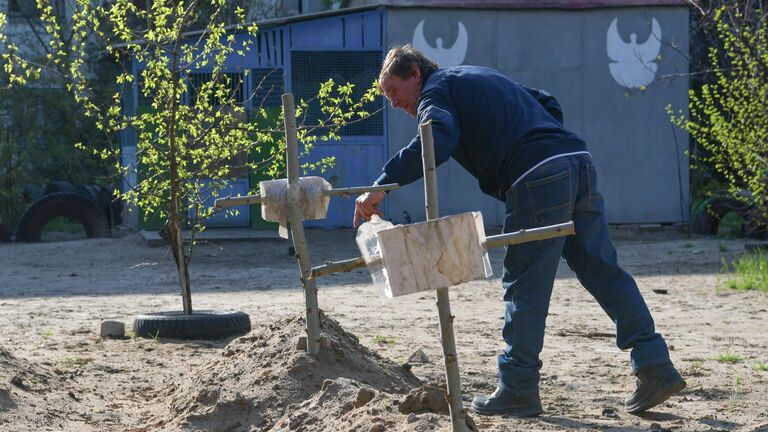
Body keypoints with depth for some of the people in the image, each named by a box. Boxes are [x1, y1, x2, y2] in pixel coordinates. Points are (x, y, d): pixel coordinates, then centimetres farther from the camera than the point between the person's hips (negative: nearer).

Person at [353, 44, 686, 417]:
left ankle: (517, 390, 3)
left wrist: (381, 186, -18)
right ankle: (656, 367, 3)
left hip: (538, 177, -8)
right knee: (604, 271, 8)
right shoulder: (481, 77, 33)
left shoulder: (435, 90, 6)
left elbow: (436, 143, -15)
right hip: (579, 163, 8)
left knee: (525, 287, -2)